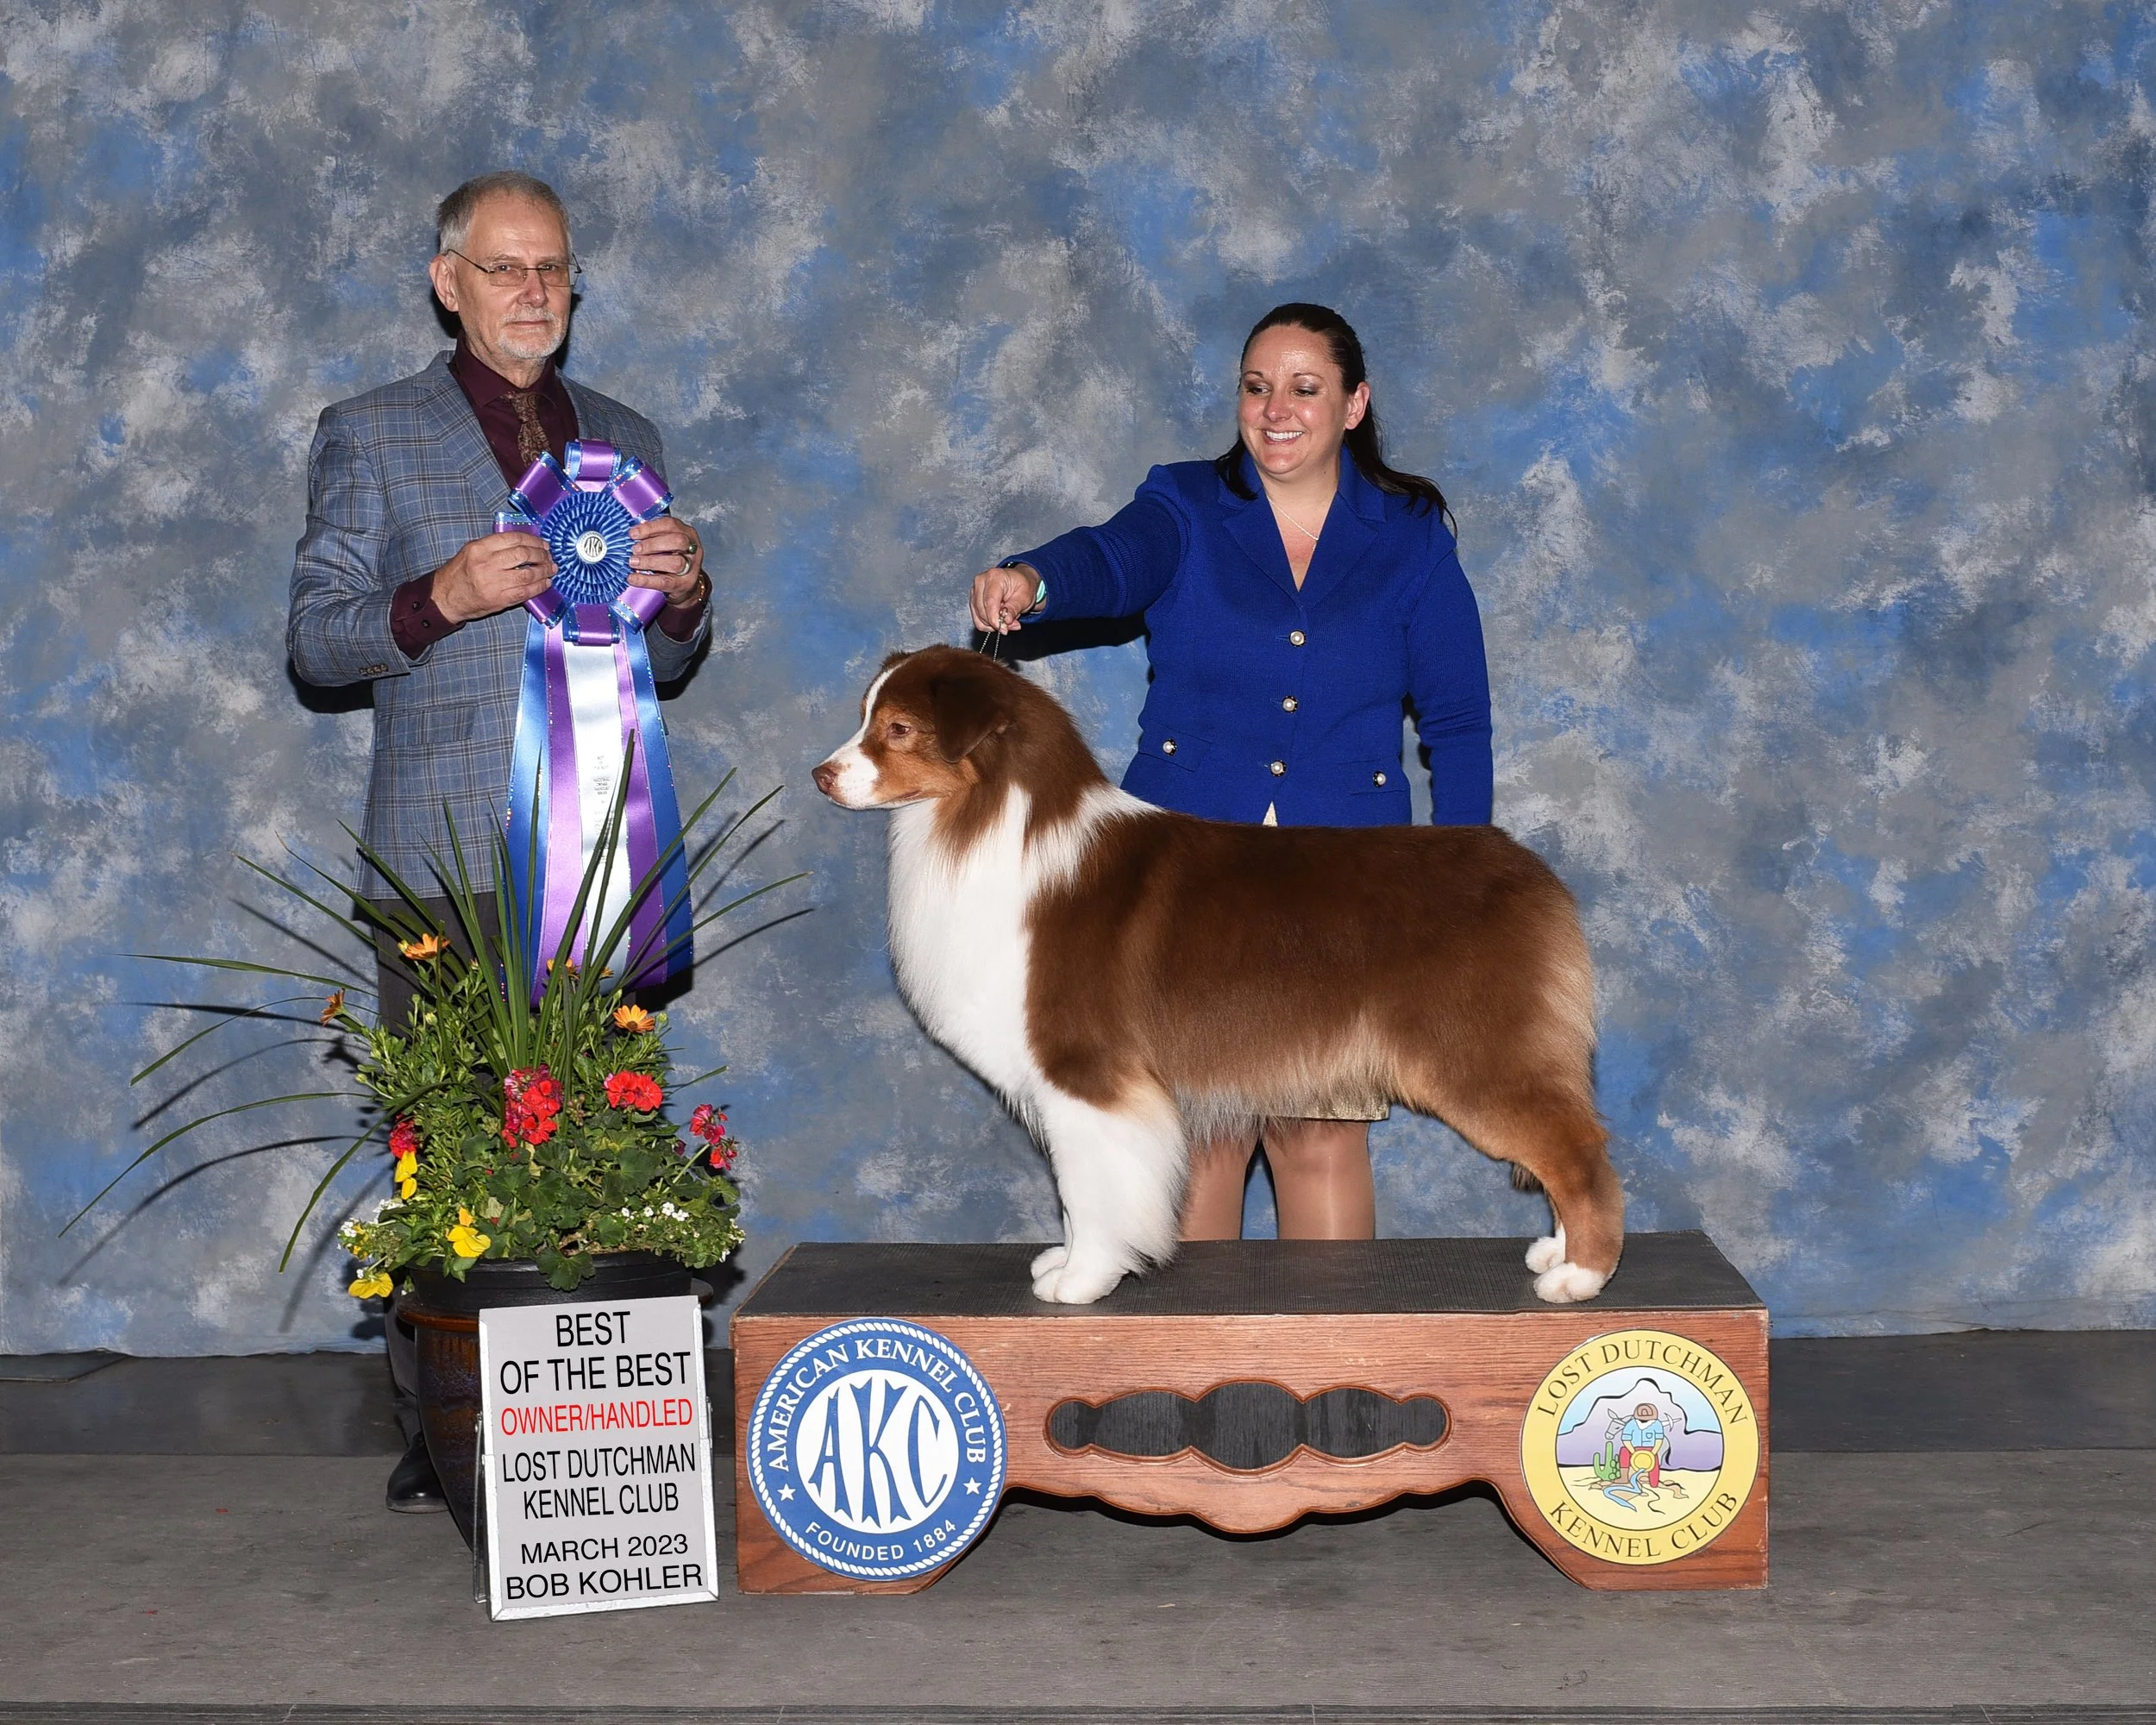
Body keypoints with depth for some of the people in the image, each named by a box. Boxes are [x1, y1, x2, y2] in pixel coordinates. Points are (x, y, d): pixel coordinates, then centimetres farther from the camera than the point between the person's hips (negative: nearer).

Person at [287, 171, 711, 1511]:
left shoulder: (624, 437, 18)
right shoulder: (370, 435, 8)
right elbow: (315, 639, 3)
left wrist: (684, 595, -2)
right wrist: (441, 599, -15)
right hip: (444, 856, -2)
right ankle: (439, 1442, 6)